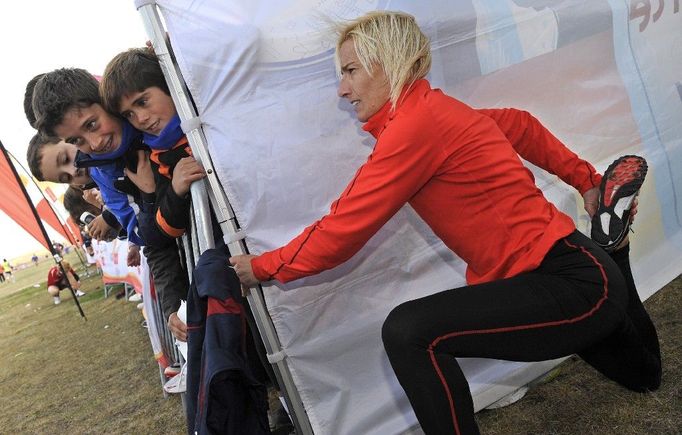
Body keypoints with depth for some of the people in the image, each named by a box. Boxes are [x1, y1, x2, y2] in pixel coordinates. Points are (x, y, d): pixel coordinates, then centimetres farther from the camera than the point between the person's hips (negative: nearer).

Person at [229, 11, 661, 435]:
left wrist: (263, 267, -4)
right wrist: (587, 180, 29)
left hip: (577, 286, -10)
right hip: (586, 275, 10)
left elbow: (343, 229, -18)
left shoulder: (415, 124, -20)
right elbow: (519, 125, 21)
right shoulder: (439, 110, 7)